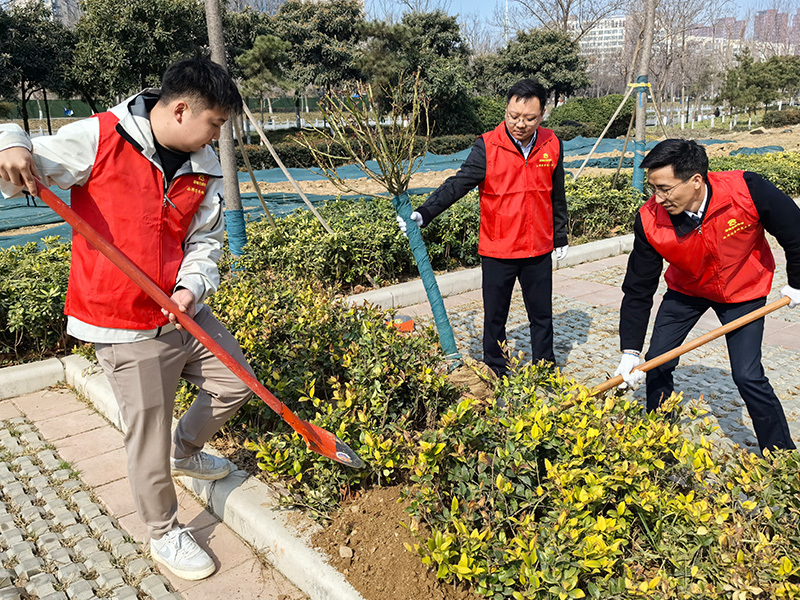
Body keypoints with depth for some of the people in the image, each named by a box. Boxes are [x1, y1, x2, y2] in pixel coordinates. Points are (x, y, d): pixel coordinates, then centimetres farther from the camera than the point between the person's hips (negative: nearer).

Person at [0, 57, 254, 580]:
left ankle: (185, 451, 46)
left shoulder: (205, 168, 3)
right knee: (149, 431, 3)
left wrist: (191, 286, -13)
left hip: (185, 313, 6)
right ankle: (164, 533, 27)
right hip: (126, 327, -6)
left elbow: (205, 242, 5)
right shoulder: (98, 138, -12)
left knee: (235, 383, 16)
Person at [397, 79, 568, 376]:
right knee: (495, 317, 10)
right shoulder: (487, 147, -12)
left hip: (538, 251, 3)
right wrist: (423, 214, -31)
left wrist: (560, 237, 17)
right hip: (497, 251, -3)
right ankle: (496, 374, 27)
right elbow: (457, 184, -19)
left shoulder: (552, 145, 0)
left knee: (542, 315, 16)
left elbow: (557, 196, 11)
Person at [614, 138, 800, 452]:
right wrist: (630, 350, -22)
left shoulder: (746, 190, -33)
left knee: (748, 376, -9)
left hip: (743, 291, -2)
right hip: (686, 290, 2)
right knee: (656, 364, -1)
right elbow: (638, 288, -18)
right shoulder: (650, 220, -27)